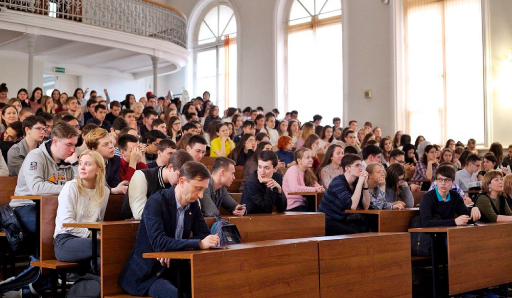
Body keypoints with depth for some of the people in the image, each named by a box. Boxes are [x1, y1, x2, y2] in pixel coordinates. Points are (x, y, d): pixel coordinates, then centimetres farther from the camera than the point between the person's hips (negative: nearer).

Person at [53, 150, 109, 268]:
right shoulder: (71, 187, -2)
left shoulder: (104, 191, 11)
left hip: (88, 239, 5)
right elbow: (66, 223, -11)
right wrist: (90, 234, -13)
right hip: (65, 242, -4)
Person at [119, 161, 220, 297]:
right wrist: (199, 243, -36)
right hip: (147, 274, -6)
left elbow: (204, 234, 2)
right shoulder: (156, 202, -17)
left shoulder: (193, 204, 4)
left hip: (174, 270, 6)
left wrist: (172, 247, -16)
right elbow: (158, 242, -28)